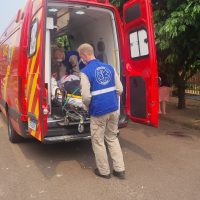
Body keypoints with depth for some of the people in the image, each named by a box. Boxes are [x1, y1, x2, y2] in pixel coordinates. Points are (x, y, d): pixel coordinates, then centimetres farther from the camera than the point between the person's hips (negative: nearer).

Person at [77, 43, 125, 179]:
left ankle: (104, 171, 25)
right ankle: (120, 169, 24)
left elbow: (86, 96, -18)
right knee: (112, 138, 20)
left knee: (98, 141, 13)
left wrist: (87, 107, 3)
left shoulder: (86, 72, -12)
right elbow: (120, 89, 6)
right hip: (114, 109, 6)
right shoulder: (109, 67, 5)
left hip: (99, 111, -6)